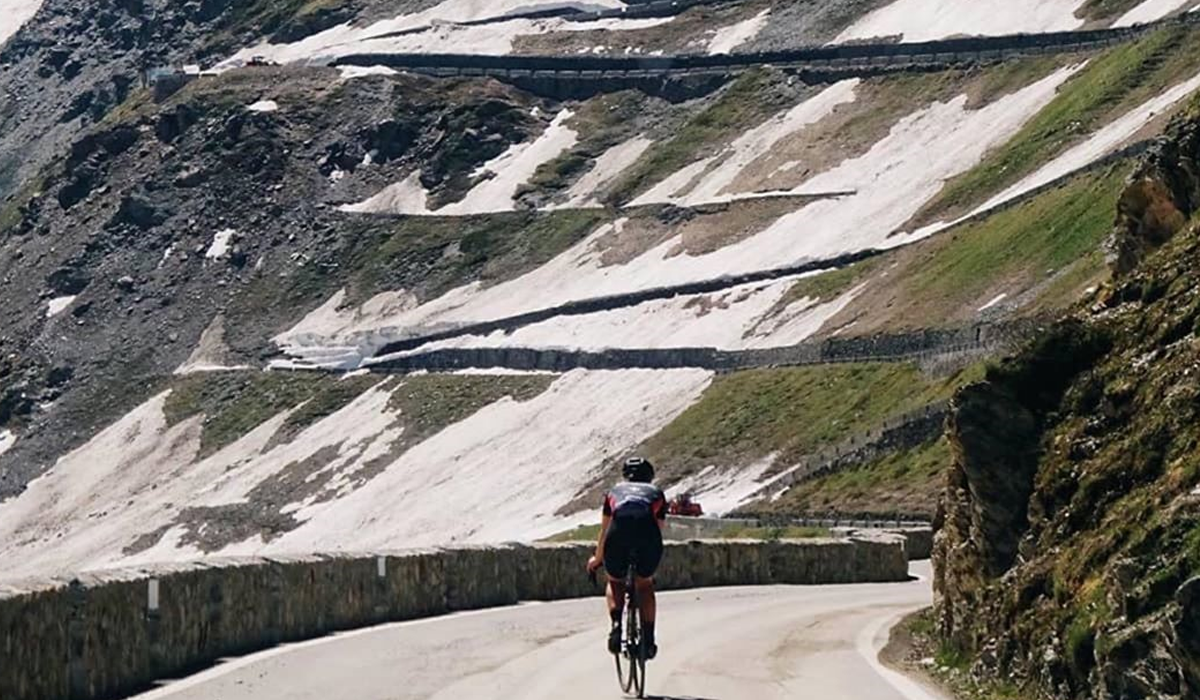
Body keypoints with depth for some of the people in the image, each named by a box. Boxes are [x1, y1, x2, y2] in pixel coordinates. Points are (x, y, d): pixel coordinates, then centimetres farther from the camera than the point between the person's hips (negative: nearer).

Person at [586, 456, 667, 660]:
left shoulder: (615, 491, 31)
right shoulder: (657, 493, 31)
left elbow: (604, 532, 35)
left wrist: (596, 559, 50)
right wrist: (651, 558, 49)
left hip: (618, 536, 0)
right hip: (648, 538, 0)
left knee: (615, 583, 27)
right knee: (645, 585, 27)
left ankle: (616, 624, 3)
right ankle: (648, 639, 21)